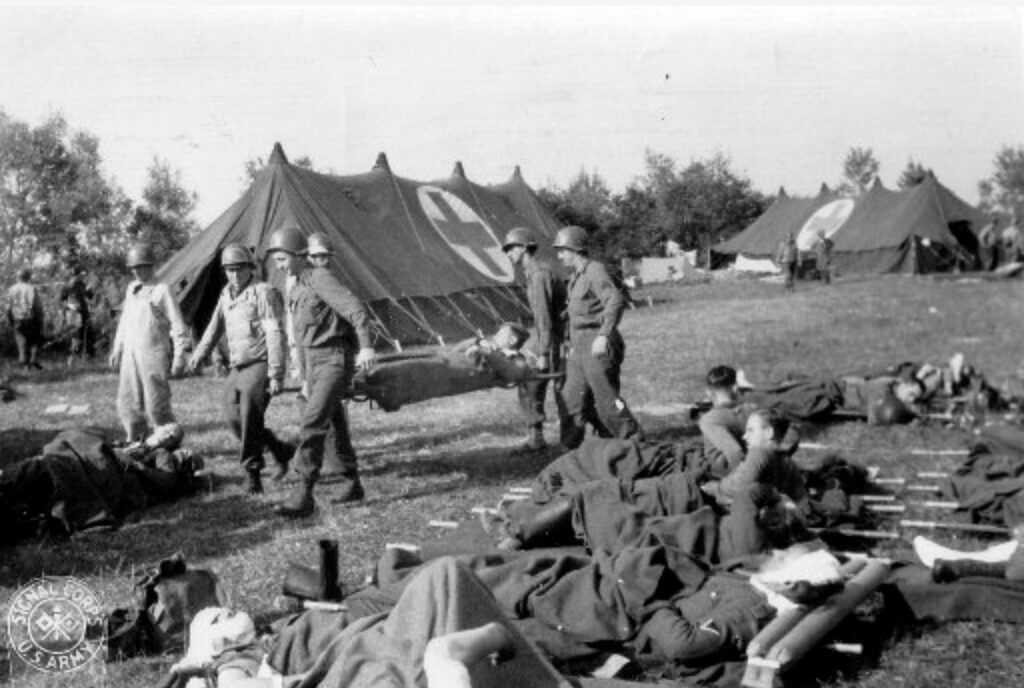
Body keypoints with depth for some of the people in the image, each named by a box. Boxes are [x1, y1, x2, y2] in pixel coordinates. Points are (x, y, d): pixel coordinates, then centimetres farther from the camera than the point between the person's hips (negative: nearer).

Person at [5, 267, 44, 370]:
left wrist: (11, 322, 12)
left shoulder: (12, 289, 3)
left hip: (17, 320, 3)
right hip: (31, 319, -3)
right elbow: (38, 307, -10)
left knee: (22, 342, 9)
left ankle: (24, 363, 6)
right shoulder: (32, 289, -8)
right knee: (35, 341, 10)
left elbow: (8, 308, 4)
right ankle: (33, 360, -2)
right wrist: (40, 322, -4)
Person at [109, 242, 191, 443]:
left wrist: (179, 356, -10)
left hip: (153, 356, -7)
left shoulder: (161, 290, -4)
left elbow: (177, 325, -6)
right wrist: (117, 349, 23)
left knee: (156, 404, -7)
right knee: (127, 403, 7)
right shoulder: (131, 289, 16)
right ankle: (134, 442, 18)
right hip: (130, 355, 7)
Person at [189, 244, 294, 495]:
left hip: (259, 365, -8)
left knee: (250, 420, -16)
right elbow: (215, 327, 28)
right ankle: (281, 451, 17)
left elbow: (275, 335, -15)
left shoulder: (263, 293, -10)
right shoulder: (227, 294, 14)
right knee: (233, 418, 2)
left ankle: (253, 475, -7)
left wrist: (276, 375, -19)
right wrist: (199, 356, 32)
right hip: (236, 368, 8)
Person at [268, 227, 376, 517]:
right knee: (334, 426, 14)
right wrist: (305, 378, 27)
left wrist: (366, 346, -36)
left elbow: (355, 309, -23)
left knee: (312, 423, -17)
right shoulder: (295, 290, 18)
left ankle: (304, 495, -17)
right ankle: (353, 484, 27)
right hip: (314, 363, 9)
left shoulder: (321, 278, -11)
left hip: (335, 360, -9)